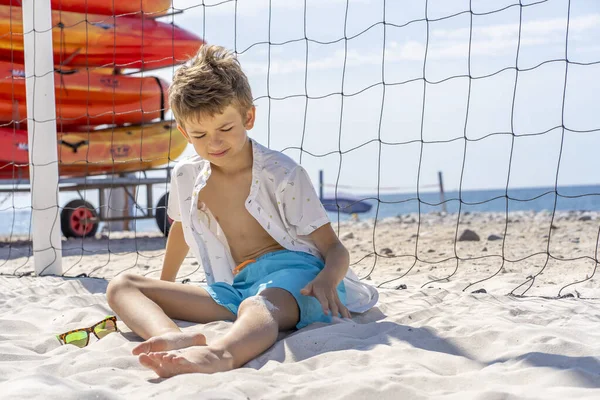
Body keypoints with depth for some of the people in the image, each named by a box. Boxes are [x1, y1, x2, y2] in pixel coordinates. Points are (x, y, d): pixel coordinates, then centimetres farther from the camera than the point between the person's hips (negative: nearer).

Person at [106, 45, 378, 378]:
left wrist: (327, 280, -28)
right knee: (121, 286, -11)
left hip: (292, 275, -5)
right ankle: (173, 337, -48)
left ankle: (219, 354, -81)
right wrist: (165, 285, 42)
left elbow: (335, 248, -5)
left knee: (256, 307, -44)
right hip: (234, 288, 6)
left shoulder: (283, 174, -4)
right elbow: (180, 227, 32)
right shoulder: (187, 176, 9)